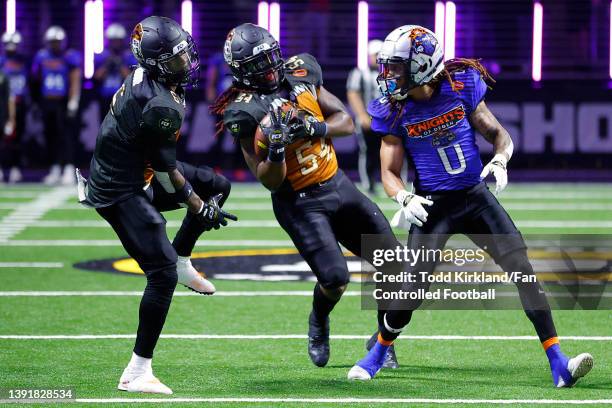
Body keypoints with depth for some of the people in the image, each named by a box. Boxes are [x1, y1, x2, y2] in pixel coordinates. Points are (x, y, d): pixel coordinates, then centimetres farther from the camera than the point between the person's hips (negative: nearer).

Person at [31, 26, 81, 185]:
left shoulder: (70, 57, -6)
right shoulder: (41, 57, 8)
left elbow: (75, 81, -11)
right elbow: (37, 81, 17)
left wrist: (73, 102, -20)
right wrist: (38, 103, 16)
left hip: (63, 102, -5)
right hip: (47, 102, 5)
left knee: (66, 134, -10)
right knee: (50, 136, 7)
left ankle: (69, 169, -12)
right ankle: (55, 169, 16)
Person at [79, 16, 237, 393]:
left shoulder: (144, 78, -2)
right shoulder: (161, 107, -29)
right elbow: (167, 173, -19)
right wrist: (201, 210, -8)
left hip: (136, 174, 10)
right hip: (121, 193, -10)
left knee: (218, 186, 16)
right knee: (163, 275, -12)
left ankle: (181, 259, 26)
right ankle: (137, 373, -9)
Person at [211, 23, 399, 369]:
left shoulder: (300, 75, 0)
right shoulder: (245, 112, -17)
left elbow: (346, 122, 3)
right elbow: (270, 181, -16)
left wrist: (318, 127, -17)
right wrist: (275, 148, -35)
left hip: (338, 185, 6)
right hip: (300, 203, -6)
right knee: (335, 279, -19)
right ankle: (319, 322, 17)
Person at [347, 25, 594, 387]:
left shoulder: (462, 87, -7)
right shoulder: (395, 112, -6)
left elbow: (499, 133, 1)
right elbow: (390, 171, -1)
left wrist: (499, 161, -20)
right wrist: (405, 199, -21)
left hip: (476, 196, 1)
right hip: (432, 205, -1)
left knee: (523, 268, -12)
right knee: (413, 288, -10)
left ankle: (558, 364, -13)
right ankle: (377, 354, 18)